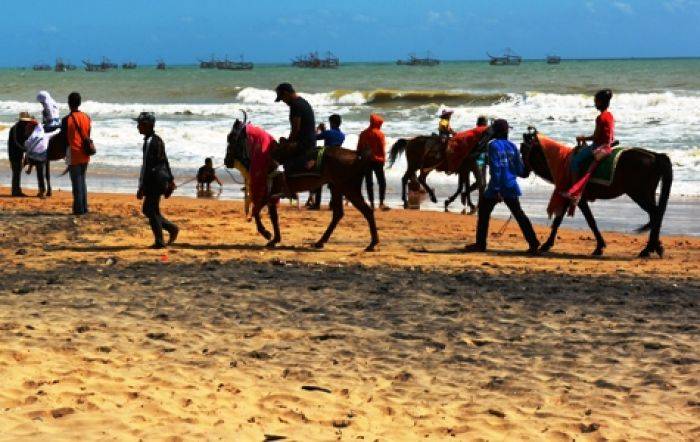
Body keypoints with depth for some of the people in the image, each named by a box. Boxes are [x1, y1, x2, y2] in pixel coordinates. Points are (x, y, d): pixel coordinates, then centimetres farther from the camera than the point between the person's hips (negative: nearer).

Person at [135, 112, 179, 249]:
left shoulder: (151, 142, -18)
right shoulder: (157, 140, 12)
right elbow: (164, 161, 20)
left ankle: (159, 241, 4)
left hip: (155, 181, -9)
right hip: (159, 180, 9)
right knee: (147, 210, 15)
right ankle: (172, 228, 18)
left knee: (152, 211, -1)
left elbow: (148, 167, -22)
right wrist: (170, 179, 26)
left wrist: (142, 187, -21)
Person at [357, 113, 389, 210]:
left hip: (366, 161, 4)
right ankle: (381, 203, -9)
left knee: (369, 182, 8)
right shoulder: (379, 134, -8)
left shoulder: (363, 134, 5)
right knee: (382, 182, 1)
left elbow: (359, 148, 7)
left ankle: (371, 203, 6)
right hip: (377, 160, -4)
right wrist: (383, 159, 4)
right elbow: (383, 148, -7)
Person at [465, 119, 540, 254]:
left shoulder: (493, 145, -9)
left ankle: (480, 244, 11)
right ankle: (533, 244, 6)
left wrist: (496, 189, -19)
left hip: (497, 187, -5)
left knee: (484, 212, 10)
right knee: (519, 214, 12)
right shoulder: (512, 146, 7)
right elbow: (520, 170, 7)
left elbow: (496, 168, -17)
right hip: (511, 187, 5)